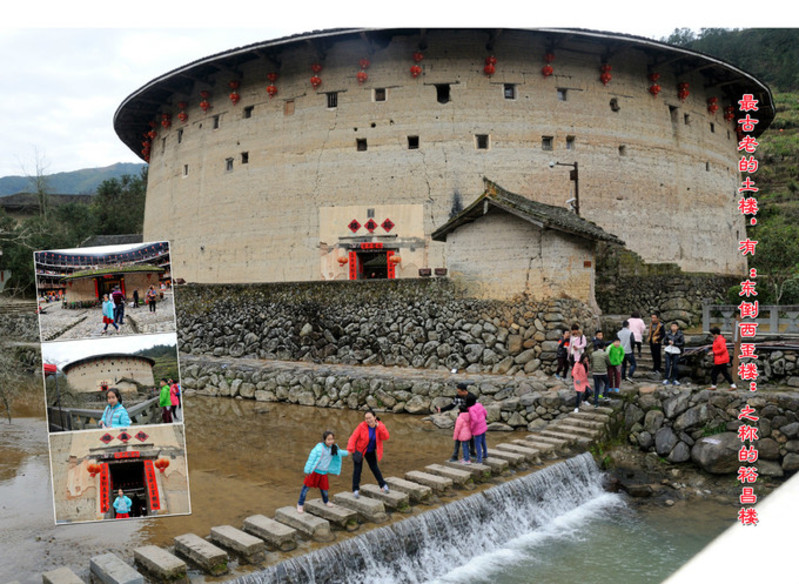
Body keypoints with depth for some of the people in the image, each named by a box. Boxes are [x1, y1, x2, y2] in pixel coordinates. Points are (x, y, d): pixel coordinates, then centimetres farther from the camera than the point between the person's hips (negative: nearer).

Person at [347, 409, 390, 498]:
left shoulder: (380, 426, -16)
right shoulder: (362, 426, -26)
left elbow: (386, 437, -27)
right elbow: (353, 437, -27)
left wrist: (379, 427, -36)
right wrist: (350, 449, -41)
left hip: (371, 451, 3)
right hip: (359, 450, -3)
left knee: (374, 468, 16)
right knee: (357, 469, -1)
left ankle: (383, 484, 34)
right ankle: (356, 489, 10)